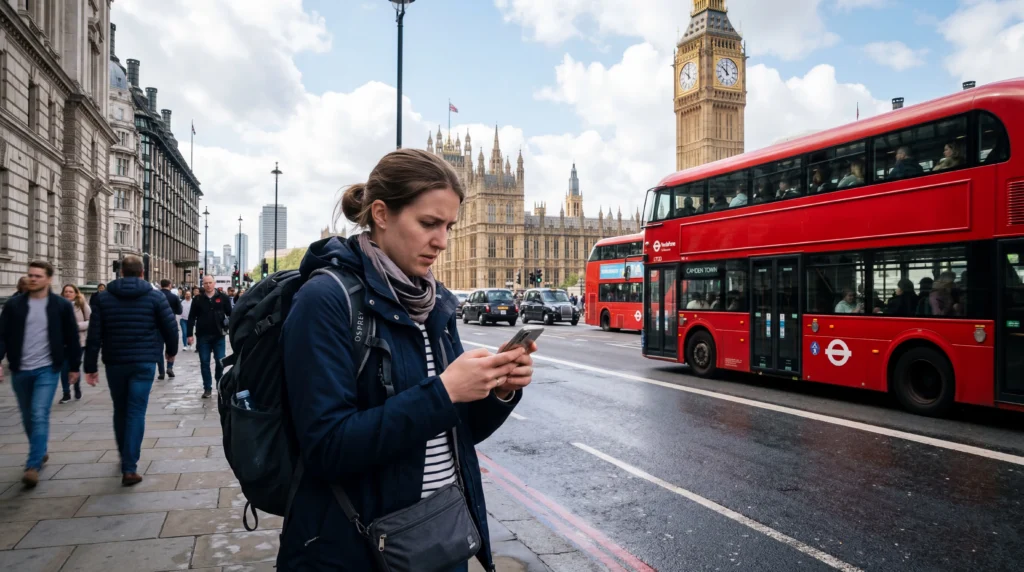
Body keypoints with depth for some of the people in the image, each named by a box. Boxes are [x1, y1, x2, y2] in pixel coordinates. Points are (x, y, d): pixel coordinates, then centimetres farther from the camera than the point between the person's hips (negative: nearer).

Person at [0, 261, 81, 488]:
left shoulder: (62, 305, -4)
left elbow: (72, 338, 1)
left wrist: (74, 367, 3)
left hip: (47, 369, -3)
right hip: (20, 371, 4)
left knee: (40, 416, -12)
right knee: (27, 418, 15)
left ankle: (33, 466, -9)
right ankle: (40, 452, 36)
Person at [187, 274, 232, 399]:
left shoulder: (223, 297, 0)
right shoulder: (197, 299, 3)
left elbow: (230, 314, 1)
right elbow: (191, 318, 3)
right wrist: (190, 334, -2)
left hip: (218, 335, -1)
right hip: (202, 336, 1)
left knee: (220, 362, 4)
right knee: (204, 363, 5)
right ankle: (207, 388, 14)